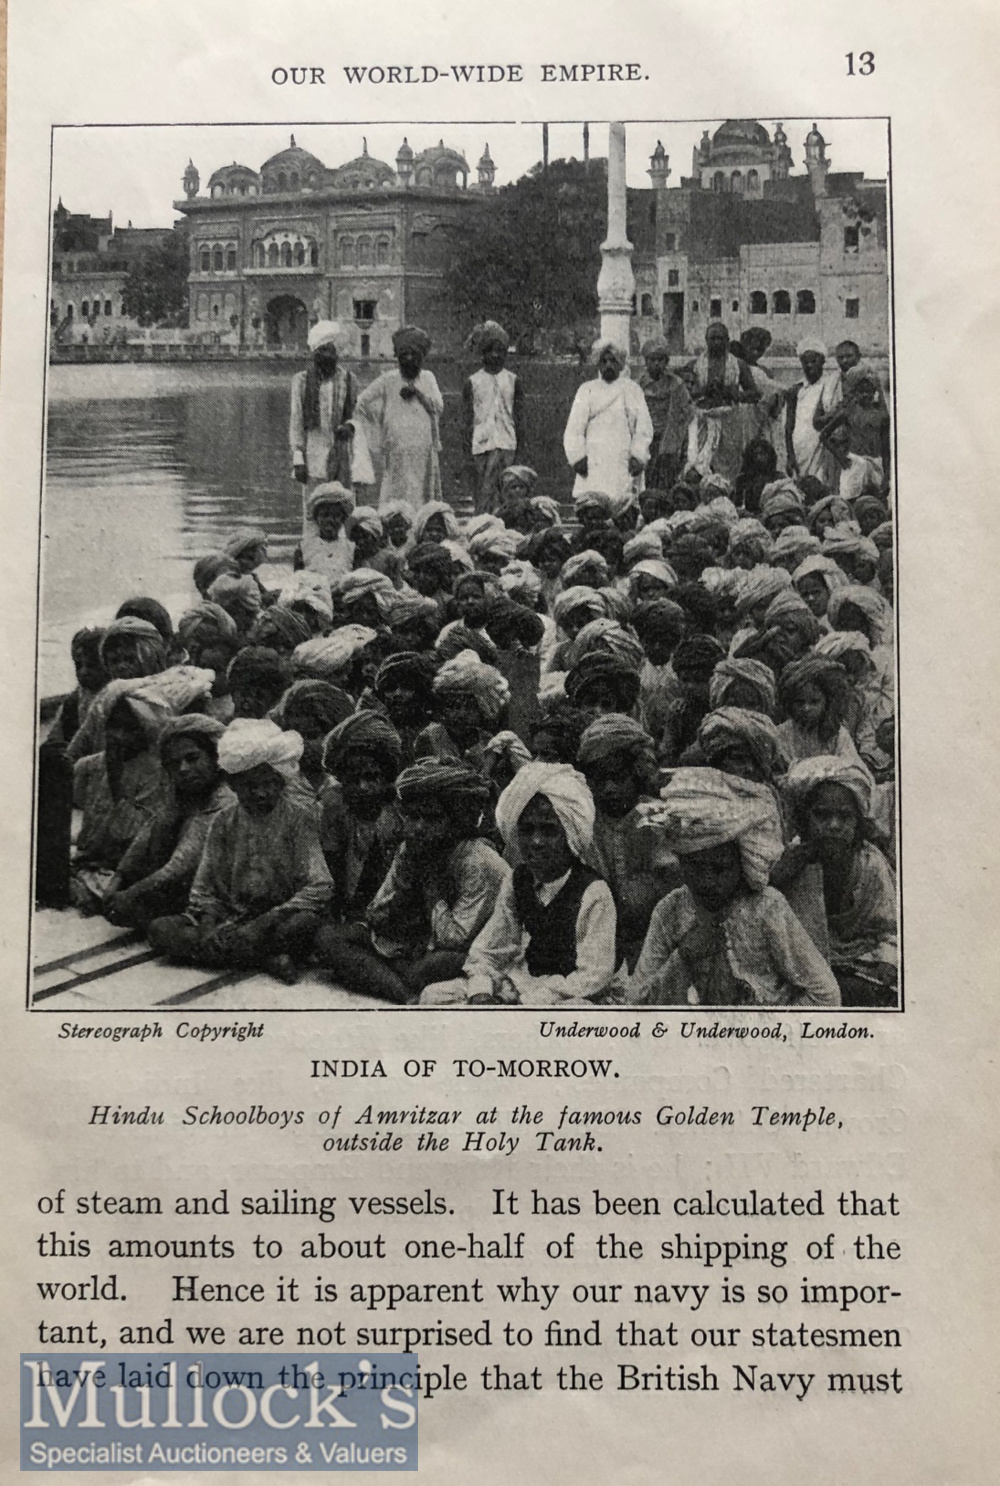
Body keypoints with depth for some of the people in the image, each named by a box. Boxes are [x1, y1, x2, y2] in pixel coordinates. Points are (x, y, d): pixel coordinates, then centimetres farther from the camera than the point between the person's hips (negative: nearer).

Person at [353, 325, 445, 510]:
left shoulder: (428, 378, 13)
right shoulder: (387, 381, 4)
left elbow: (438, 407, 1)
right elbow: (362, 403, 6)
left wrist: (417, 390, -9)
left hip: (424, 453, 3)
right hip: (396, 451, -3)